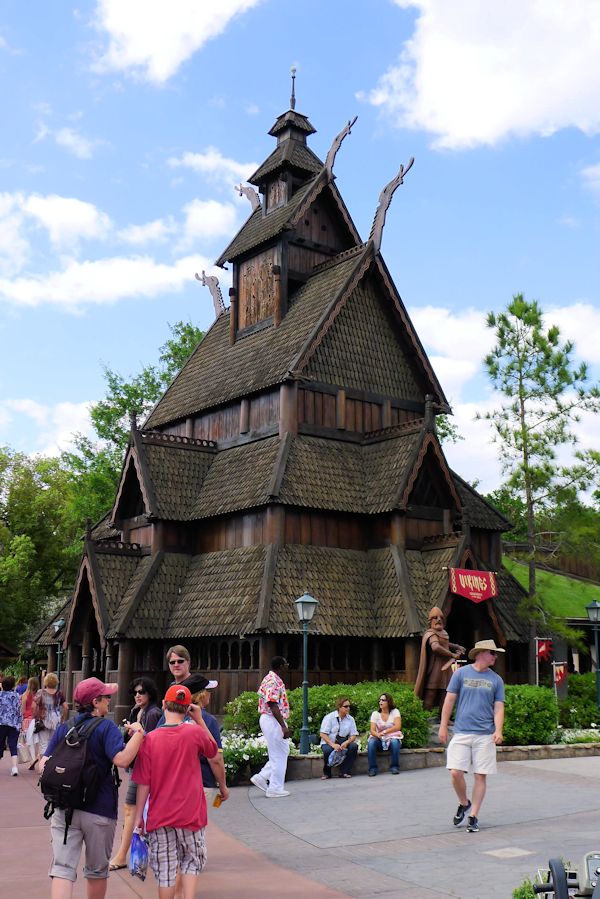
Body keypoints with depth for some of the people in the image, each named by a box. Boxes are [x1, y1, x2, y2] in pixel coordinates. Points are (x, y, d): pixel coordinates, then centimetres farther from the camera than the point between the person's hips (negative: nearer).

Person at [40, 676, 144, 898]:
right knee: (97, 871, 17)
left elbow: (44, 765, 3)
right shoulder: (106, 727, -11)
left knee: (62, 869, 0)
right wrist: (138, 733, -14)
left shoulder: (64, 728, 5)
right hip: (99, 811, -3)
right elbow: (121, 759, -25)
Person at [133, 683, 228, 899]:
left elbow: (143, 783, -6)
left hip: (159, 816, 0)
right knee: (191, 861, 17)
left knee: (165, 870, 11)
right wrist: (199, 720, 10)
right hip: (190, 814, 0)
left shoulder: (150, 739, -9)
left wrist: (138, 816, 4)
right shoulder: (195, 733, -11)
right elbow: (214, 752, 11)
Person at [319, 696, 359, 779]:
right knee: (328, 750, -36)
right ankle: (326, 773, -8)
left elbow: (353, 735, 0)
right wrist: (333, 745, -28)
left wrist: (346, 742, -23)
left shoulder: (350, 719, 3)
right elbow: (323, 734, -14)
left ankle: (344, 772, -16)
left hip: (343, 743, 3)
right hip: (329, 743, -3)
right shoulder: (329, 717, -8)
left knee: (354, 746, -26)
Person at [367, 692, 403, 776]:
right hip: (379, 739, 2)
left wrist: (384, 732, -24)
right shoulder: (375, 714, 4)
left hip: (392, 738, -1)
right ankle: (372, 768, -22)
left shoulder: (395, 712, 0)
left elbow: (397, 727, -16)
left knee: (394, 742, -35)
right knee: (371, 742, -30)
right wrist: (378, 735, -31)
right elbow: (372, 730, -7)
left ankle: (394, 767, -20)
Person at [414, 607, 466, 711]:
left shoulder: (443, 632, 15)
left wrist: (457, 647, 22)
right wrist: (452, 655, -25)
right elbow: (436, 647, -34)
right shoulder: (431, 634, -14)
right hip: (435, 670, -9)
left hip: (445, 669, 9)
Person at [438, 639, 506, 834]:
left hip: (485, 735, 1)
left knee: (480, 776, 1)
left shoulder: (496, 680, 8)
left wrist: (498, 730, -10)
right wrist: (443, 726, 1)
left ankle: (473, 816, 12)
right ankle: (464, 803, 20)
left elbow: (498, 708, 5)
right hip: (461, 732, -1)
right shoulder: (461, 673, 3)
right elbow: (449, 701, 4)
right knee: (456, 773, -7)